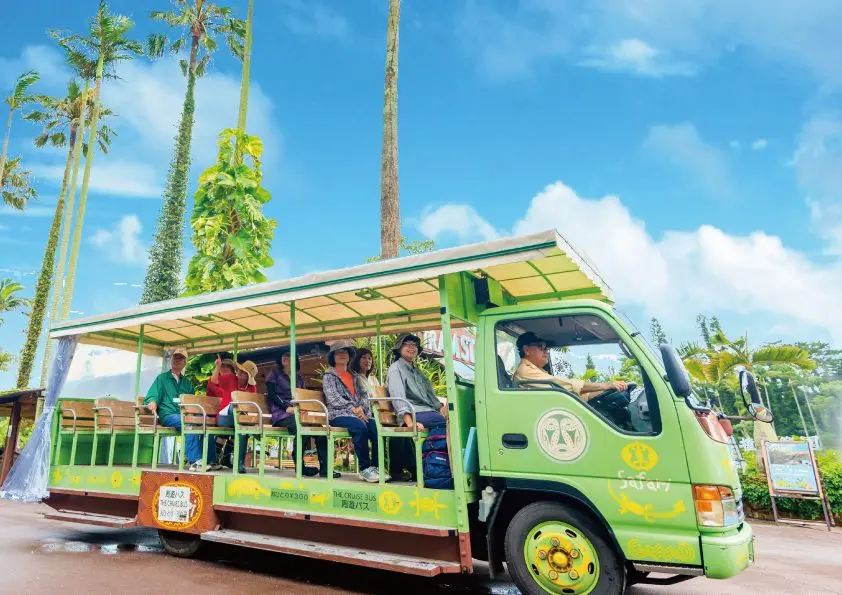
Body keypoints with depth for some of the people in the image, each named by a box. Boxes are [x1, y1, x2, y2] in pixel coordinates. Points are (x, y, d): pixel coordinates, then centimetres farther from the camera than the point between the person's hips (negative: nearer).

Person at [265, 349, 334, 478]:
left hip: (297, 413, 4)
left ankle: (325, 467, -29)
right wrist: (287, 407, -14)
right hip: (281, 413, -4)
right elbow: (272, 394, 2)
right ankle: (299, 466, -24)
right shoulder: (275, 373, 15)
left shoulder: (299, 377, 27)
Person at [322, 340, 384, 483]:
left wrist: (361, 409, -8)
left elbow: (365, 396, 14)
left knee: (377, 428, -28)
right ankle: (364, 468, -26)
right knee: (360, 426, -36)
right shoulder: (328, 376, 9)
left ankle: (376, 466, -18)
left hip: (360, 414, 4)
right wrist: (353, 409, -15)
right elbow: (333, 399, -6)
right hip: (339, 415, -4)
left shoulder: (356, 376, 24)